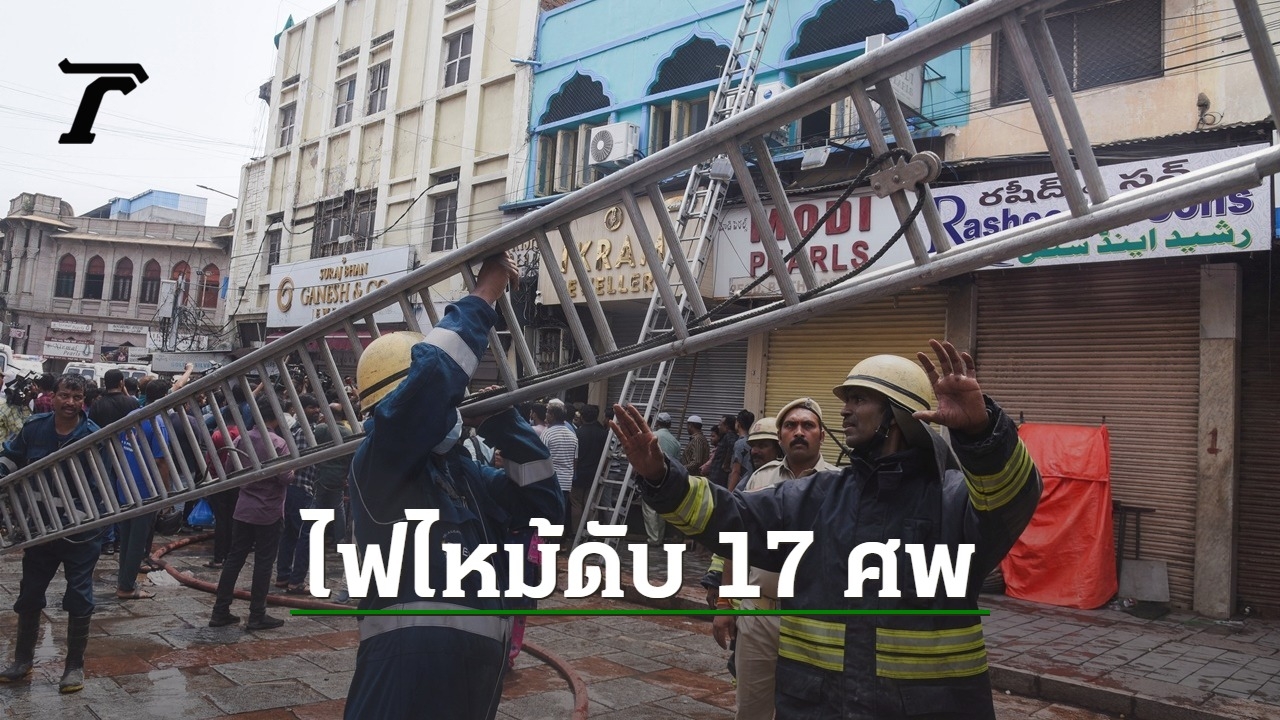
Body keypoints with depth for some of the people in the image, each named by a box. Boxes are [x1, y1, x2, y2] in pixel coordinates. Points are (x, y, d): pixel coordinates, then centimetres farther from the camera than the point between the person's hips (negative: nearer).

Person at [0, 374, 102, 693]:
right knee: (29, 595, 15)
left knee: (79, 598, 1)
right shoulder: (34, 428, -2)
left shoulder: (94, 436, -15)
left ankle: (75, 666, 16)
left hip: (80, 529, -4)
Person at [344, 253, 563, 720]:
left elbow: (543, 505, 14)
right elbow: (434, 373, -25)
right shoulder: (379, 461, -9)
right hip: (406, 672, -8)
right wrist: (485, 292, -13)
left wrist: (503, 423, 6)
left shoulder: (466, 472, 15)